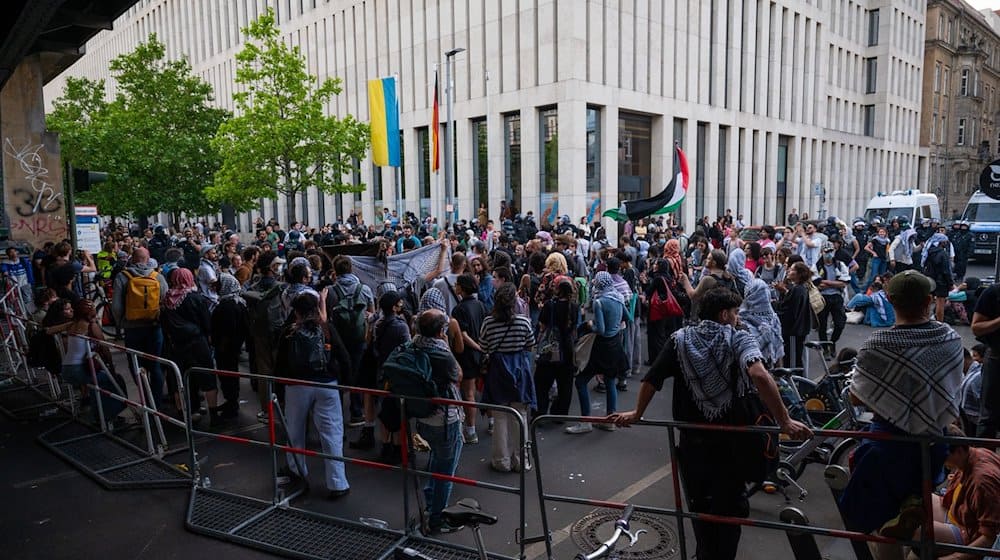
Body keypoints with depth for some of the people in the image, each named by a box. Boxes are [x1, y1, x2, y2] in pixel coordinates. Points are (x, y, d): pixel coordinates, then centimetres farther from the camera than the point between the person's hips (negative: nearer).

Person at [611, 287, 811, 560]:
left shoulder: (680, 339, -2)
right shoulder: (739, 339, -11)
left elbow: (651, 379, -4)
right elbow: (759, 375, -30)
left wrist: (637, 413, 10)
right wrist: (784, 421, -28)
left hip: (692, 442, 3)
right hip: (730, 442, -2)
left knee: (700, 506, 21)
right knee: (729, 507, 17)